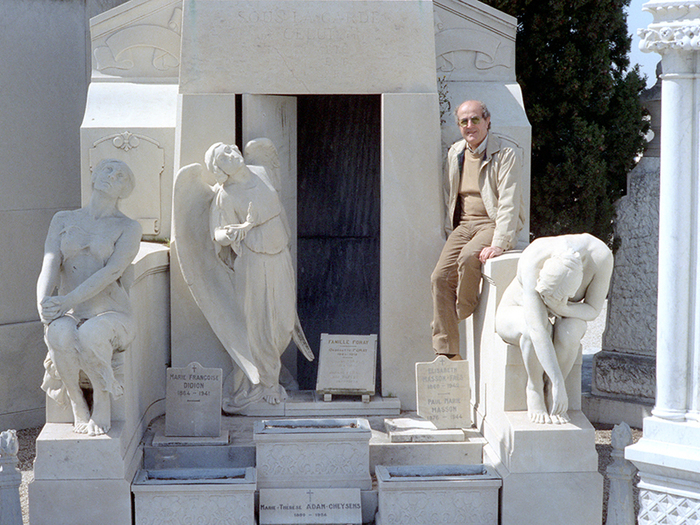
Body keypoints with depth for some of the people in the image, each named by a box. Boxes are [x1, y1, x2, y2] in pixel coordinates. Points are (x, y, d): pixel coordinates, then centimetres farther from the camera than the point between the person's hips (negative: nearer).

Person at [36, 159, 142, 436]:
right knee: (60, 335, -36)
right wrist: (43, 301, -23)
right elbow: (50, 263, -1)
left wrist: (69, 300, -25)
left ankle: (103, 403, -14)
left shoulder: (128, 228, 3)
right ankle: (77, 406, -15)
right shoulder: (63, 221, 13)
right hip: (68, 317, 2)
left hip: (111, 316, -2)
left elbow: (111, 271, -12)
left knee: (90, 334, -38)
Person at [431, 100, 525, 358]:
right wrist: (451, 234, 8)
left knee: (468, 257, -35)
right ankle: (446, 352, -14)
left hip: (494, 223, -5)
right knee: (441, 276, -16)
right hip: (463, 225, 5)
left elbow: (509, 203, -15)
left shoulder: (505, 153, -8)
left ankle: (464, 311, -6)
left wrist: (498, 244, -25)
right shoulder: (455, 153, 12)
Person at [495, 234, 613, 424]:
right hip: (516, 315, -2)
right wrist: (559, 384, -46)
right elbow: (536, 329, -42)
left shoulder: (600, 256, -30)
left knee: (569, 330, -35)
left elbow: (593, 310, -18)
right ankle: (534, 391, -12)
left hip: (564, 317, 2)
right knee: (533, 329, -39)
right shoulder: (532, 260, -38)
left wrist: (559, 308, -39)